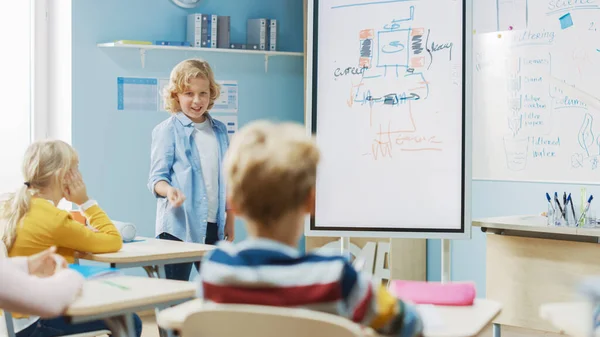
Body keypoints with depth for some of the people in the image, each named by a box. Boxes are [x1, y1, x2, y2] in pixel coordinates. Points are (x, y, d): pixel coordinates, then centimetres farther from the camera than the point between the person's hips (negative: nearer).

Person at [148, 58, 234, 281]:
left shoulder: (219, 130, 11)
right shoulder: (167, 130, -4)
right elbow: (157, 177, -7)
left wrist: (230, 219, 15)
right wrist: (168, 189, -30)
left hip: (213, 225, 5)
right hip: (179, 225, -5)